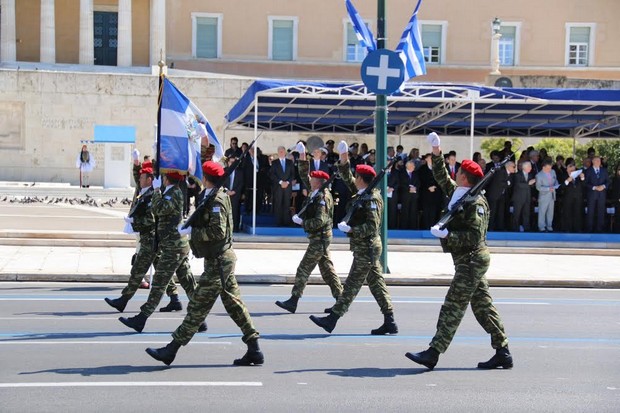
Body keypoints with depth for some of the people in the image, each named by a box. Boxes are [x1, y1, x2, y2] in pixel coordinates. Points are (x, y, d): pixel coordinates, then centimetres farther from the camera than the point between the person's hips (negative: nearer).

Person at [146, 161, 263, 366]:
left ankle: (171, 350, 1)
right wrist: (189, 227, 7)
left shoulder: (216, 200, -17)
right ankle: (254, 350, 14)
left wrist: (190, 231, -18)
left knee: (198, 306, -4)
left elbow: (218, 232, -24)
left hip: (218, 261, -10)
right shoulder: (218, 196, 13)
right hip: (223, 258, 10)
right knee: (233, 303, 11)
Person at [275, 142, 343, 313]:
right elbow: (304, 176, 17)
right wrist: (302, 157, 10)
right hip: (320, 237, 10)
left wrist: (301, 222, -17)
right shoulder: (317, 193, 8)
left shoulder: (323, 198, -18)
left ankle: (293, 302, -6)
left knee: (303, 269, -8)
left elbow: (320, 221, -25)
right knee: (327, 269, 12)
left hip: (320, 238, -10)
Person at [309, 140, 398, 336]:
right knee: (377, 284, 10)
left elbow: (372, 226, -22)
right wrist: (344, 162, 9)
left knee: (352, 285, -6)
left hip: (366, 248, -10)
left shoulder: (372, 199, -16)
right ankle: (389, 322, 12)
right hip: (368, 248, 10)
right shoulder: (362, 194, 11)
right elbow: (348, 180, 20)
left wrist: (351, 230, -27)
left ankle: (332, 319, -4)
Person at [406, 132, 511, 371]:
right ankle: (502, 353, 16)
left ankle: (433, 353, -11)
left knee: (453, 307, -10)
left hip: (472, 261, -10)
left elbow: (475, 235, -23)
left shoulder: (476, 203, -15)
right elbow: (442, 178, 25)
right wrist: (436, 154, 18)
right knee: (482, 306, 11)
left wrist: (447, 235, -26)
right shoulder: (457, 194, 11)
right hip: (467, 261, 10)